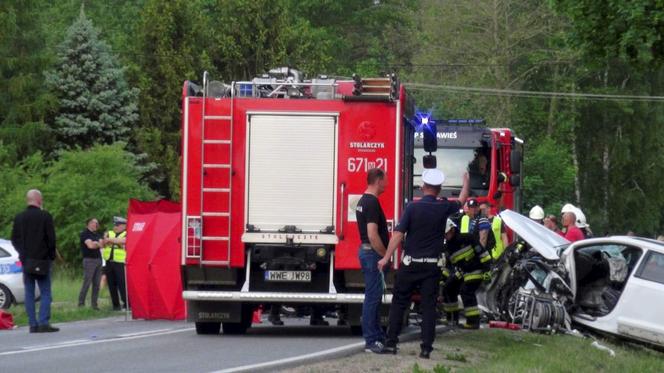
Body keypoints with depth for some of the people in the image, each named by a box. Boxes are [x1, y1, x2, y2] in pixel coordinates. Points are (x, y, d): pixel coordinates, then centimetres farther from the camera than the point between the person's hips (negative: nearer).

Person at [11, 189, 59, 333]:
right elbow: (51, 238, -9)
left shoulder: (19, 218, 6)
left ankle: (33, 324, 3)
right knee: (45, 293, -1)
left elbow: (14, 239, 8)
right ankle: (44, 322, -11)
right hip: (42, 261, -4)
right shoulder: (45, 216, -8)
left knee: (29, 293, 7)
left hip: (26, 260, 4)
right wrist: (52, 255, 3)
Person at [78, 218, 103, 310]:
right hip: (89, 260, -7)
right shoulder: (84, 234, -1)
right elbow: (90, 245, -13)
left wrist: (95, 243, -9)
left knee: (97, 283, 3)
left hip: (98, 260, 7)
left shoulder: (97, 235, 21)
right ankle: (81, 303, -7)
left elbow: (101, 245, 9)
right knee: (87, 282, -10)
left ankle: (94, 304, 6)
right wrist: (98, 244, -1)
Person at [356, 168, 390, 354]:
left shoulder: (363, 200, 14)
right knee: (373, 297, -8)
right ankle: (372, 341, -7)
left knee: (374, 296, 15)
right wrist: (385, 255, -15)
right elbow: (373, 235, -24)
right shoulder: (372, 202, -18)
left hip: (367, 251, 11)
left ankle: (377, 336, 22)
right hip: (373, 253, -11)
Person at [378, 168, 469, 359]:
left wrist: (386, 258, -10)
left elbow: (398, 234, -13)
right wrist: (466, 183, 39)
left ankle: (391, 343, 7)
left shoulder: (413, 207, -9)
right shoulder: (444, 208, -2)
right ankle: (426, 348, -2)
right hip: (432, 265, 1)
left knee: (399, 302, 9)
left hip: (410, 264, -1)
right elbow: (461, 201, 21)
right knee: (428, 306, 3)